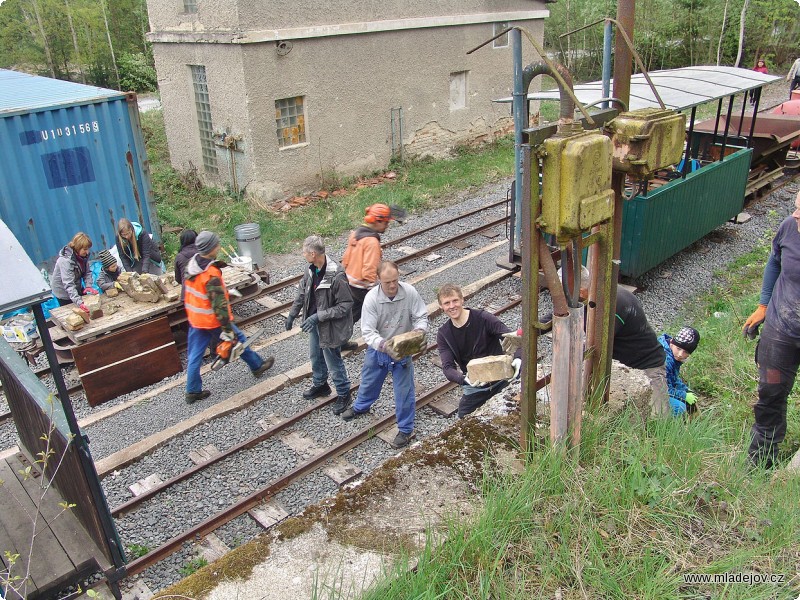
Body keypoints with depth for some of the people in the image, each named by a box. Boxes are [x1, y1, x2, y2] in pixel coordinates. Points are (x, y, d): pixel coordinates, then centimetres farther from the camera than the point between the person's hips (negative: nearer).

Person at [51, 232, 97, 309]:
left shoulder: (83, 255, -13)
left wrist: (88, 286, -25)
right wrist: (79, 302, -49)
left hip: (77, 288, 7)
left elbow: (87, 272, -5)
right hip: (63, 292, -6)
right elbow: (69, 285, -40)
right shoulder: (65, 261, -34)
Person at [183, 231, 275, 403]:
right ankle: (257, 366, 36)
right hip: (213, 322, -7)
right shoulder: (212, 275, -30)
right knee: (238, 340, 16)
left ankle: (193, 391, 21)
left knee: (194, 356, 13)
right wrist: (228, 330, -23)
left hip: (194, 319, 7)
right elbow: (219, 305, -28)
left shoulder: (192, 264, -4)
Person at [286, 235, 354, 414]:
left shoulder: (337, 276, -31)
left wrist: (318, 316, -27)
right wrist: (292, 314, 14)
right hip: (315, 323, 8)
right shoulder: (311, 270, -7)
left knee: (333, 362, 9)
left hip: (330, 326, -8)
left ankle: (343, 394, 32)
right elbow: (302, 292, 9)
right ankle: (319, 385, 50)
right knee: (315, 356, 26)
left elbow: (346, 304, -25)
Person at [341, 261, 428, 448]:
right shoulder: (371, 298, -24)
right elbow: (368, 331, -24)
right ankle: (360, 407, 57)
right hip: (377, 349, 1)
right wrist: (383, 345, -43)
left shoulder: (410, 292, -22)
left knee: (404, 390, 7)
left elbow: (421, 316, -11)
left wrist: (419, 331, -33)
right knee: (369, 381, 25)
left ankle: (406, 429, 27)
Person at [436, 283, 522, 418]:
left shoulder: (482, 318, -14)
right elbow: (448, 367, -13)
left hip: (500, 378, -2)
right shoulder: (443, 334, -4)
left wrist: (518, 358, -41)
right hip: (474, 387, 2)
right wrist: (464, 379, -35)